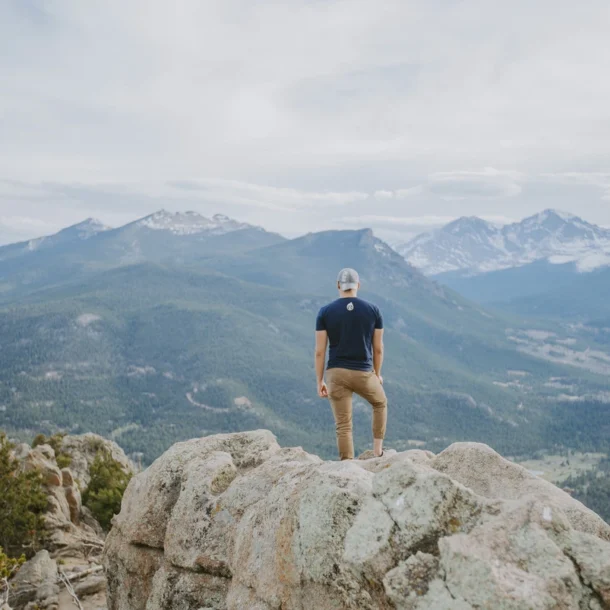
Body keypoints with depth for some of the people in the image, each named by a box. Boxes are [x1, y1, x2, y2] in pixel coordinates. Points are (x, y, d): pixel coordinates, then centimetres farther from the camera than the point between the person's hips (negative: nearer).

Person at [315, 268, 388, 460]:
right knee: (380, 403, 30)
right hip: (364, 374, 0)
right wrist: (377, 374, 19)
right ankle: (377, 449, 29)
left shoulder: (325, 312, -3)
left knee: (343, 426, 5)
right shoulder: (373, 310, -1)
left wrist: (319, 381, 4)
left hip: (336, 374, 0)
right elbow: (378, 348, 4)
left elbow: (320, 351, -4)